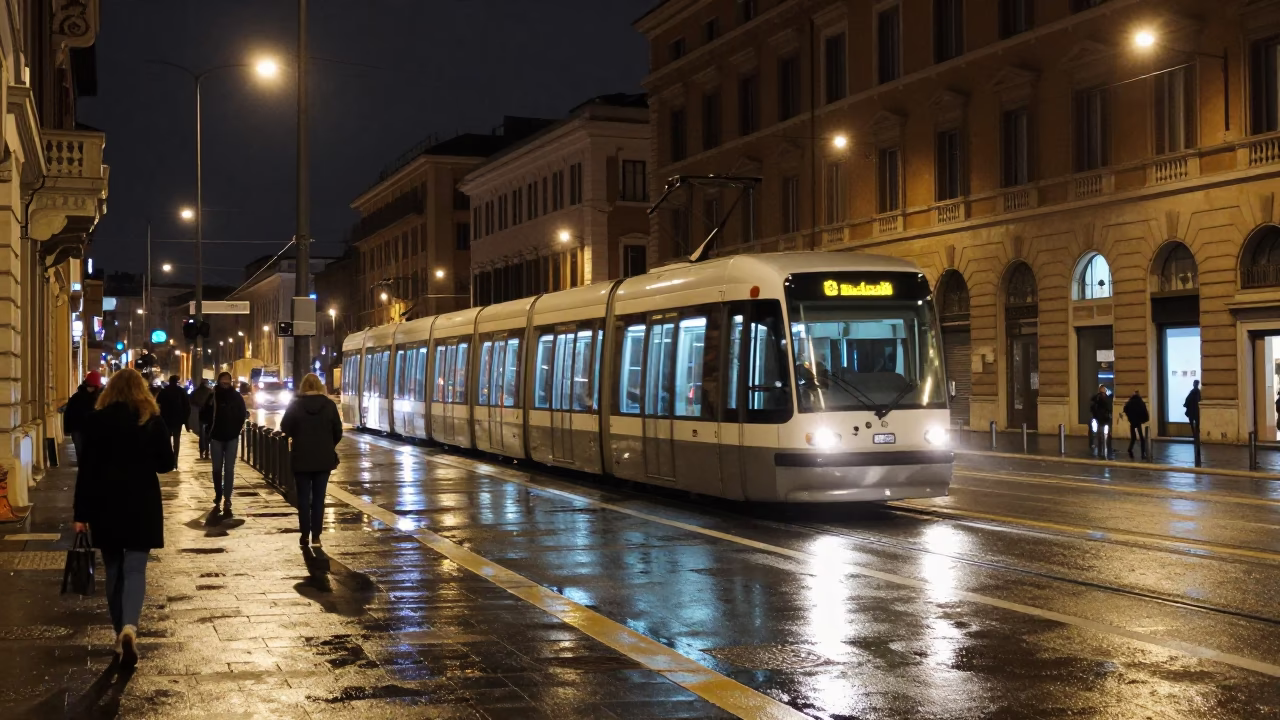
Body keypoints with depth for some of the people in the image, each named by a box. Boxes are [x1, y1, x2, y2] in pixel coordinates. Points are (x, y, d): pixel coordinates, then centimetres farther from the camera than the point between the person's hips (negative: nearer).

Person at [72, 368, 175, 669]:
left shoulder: (97, 420, -3)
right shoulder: (153, 420, -3)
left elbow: (87, 468, -5)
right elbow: (166, 463, 3)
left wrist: (81, 513, -1)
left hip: (105, 504, 1)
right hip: (142, 504, -1)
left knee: (113, 569, 13)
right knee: (135, 568, -1)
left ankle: (120, 634, 17)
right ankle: (129, 627, -24)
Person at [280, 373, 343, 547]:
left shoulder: (295, 405, -7)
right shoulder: (329, 404, -3)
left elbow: (285, 428, -1)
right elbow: (338, 431, 0)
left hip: (301, 458, -1)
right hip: (324, 458, 1)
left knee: (303, 498, 7)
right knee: (319, 497, 6)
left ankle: (305, 535, 6)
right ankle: (316, 536, 3)